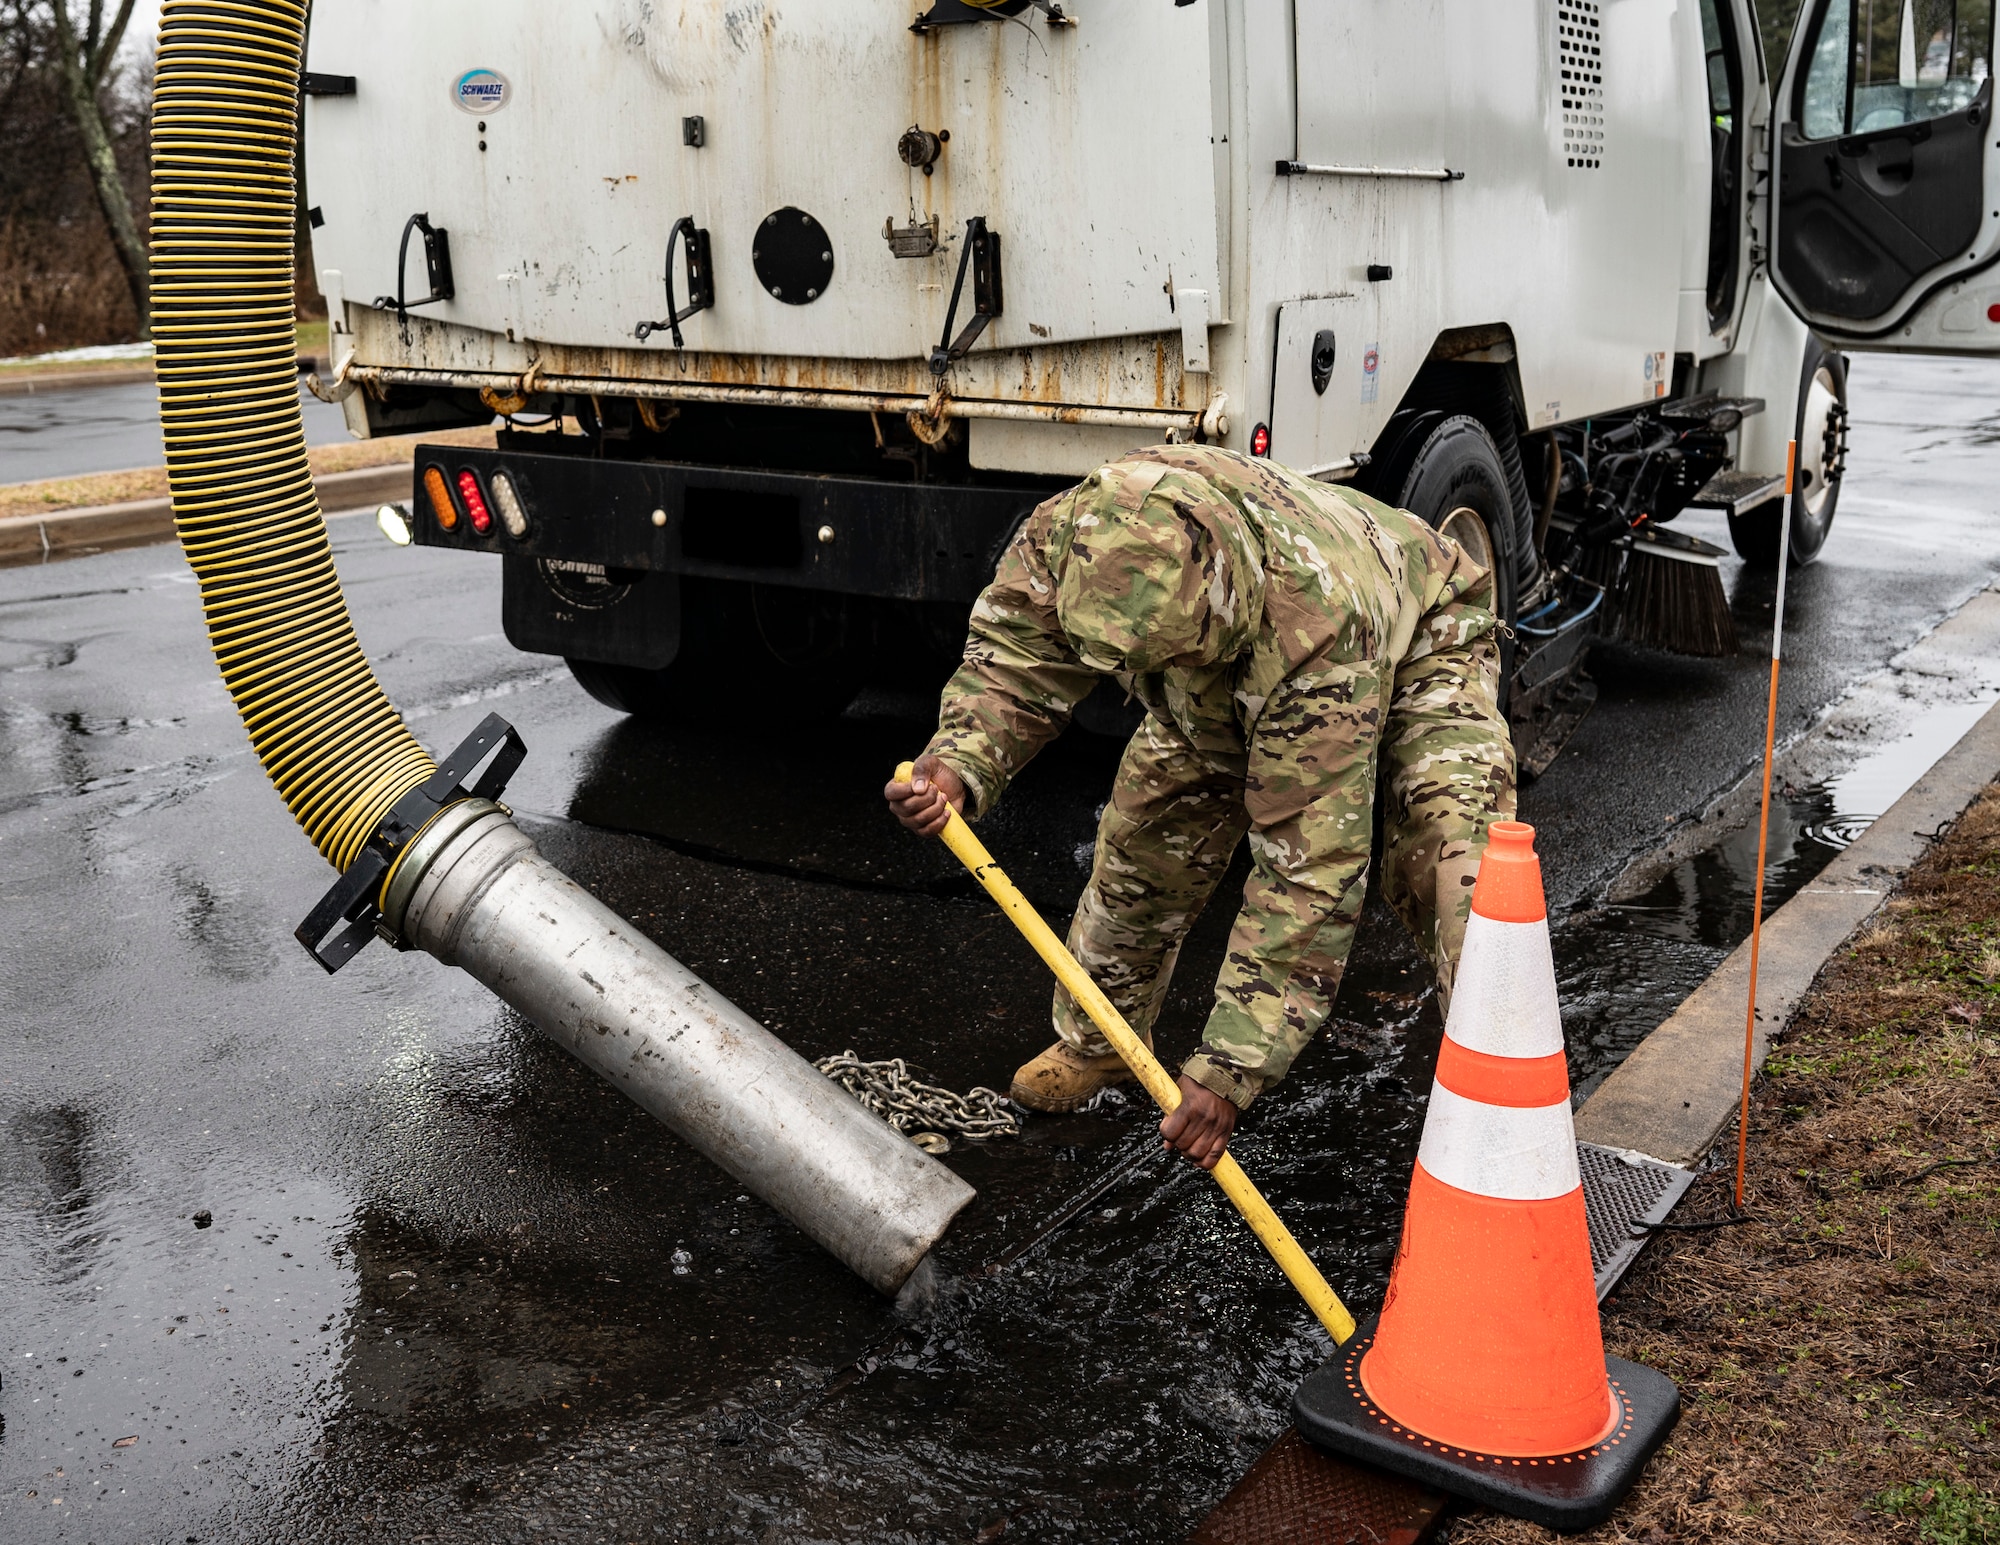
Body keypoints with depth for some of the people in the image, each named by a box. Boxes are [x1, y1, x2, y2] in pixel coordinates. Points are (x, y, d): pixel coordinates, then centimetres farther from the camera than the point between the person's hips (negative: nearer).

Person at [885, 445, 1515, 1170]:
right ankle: (1099, 1041, 26)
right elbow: (1013, 654, -16)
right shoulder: (1065, 537, -36)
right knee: (1146, 832, 1)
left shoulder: (1320, 624, -48)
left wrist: (1227, 1068, -43)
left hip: (1416, 648, -5)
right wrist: (957, 766, -39)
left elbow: (1308, 871, -44)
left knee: (1456, 856, -26)